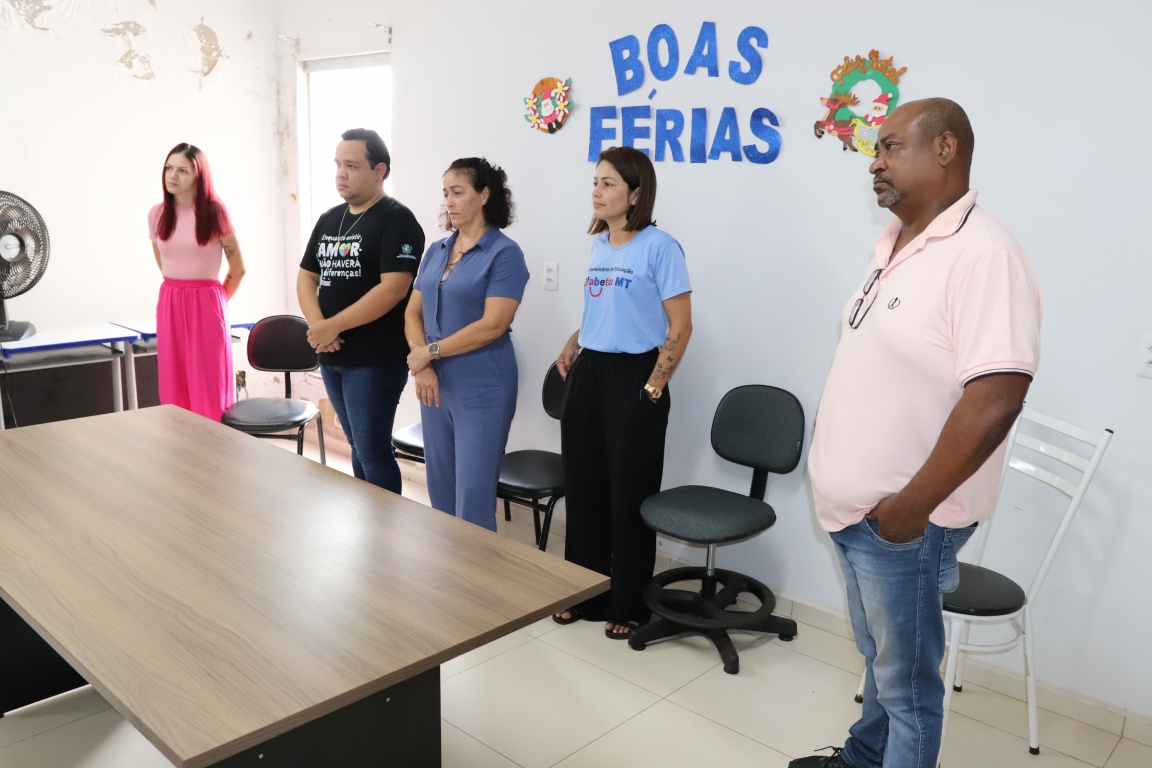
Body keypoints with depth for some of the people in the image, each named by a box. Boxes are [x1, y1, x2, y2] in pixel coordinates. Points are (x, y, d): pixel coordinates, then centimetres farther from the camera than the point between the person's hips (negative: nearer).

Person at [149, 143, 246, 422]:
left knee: (209, 391, -1)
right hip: (169, 306, 4)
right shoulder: (157, 214, 5)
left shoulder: (214, 212, -7)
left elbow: (238, 268, 1)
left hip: (206, 306, -4)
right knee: (175, 389, 7)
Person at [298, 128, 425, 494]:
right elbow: (306, 277, 14)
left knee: (373, 450, -3)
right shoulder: (328, 220, 13)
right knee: (359, 447, 16)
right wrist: (317, 326, -6)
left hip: (376, 358, -7)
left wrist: (333, 325, -17)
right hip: (331, 356, 7)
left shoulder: (396, 219, -10)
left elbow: (393, 288, -20)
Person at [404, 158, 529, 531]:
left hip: (481, 390, -6)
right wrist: (421, 367, -8)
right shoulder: (436, 251, 11)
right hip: (436, 385, 7)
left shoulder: (504, 253, -9)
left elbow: (492, 325, -17)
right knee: (440, 489, 14)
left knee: (473, 495, -2)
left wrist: (431, 352, -12)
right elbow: (413, 313, 8)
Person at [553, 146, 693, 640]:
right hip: (588, 374, 7)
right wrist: (572, 347, 8)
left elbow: (680, 327, -11)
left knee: (629, 494, 3)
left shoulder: (659, 247, -10)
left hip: (632, 376, -7)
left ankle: (629, 605, 20)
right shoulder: (598, 245, 11)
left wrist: (653, 388, -13)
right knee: (583, 487, 12)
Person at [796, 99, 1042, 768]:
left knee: (906, 680, 10)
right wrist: (851, 489, 15)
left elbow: (994, 400, -27)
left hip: (900, 520, -8)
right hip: (855, 509, 8)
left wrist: (912, 505, -20)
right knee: (880, 657, 26)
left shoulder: (982, 254, -20)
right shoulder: (897, 244, 9)